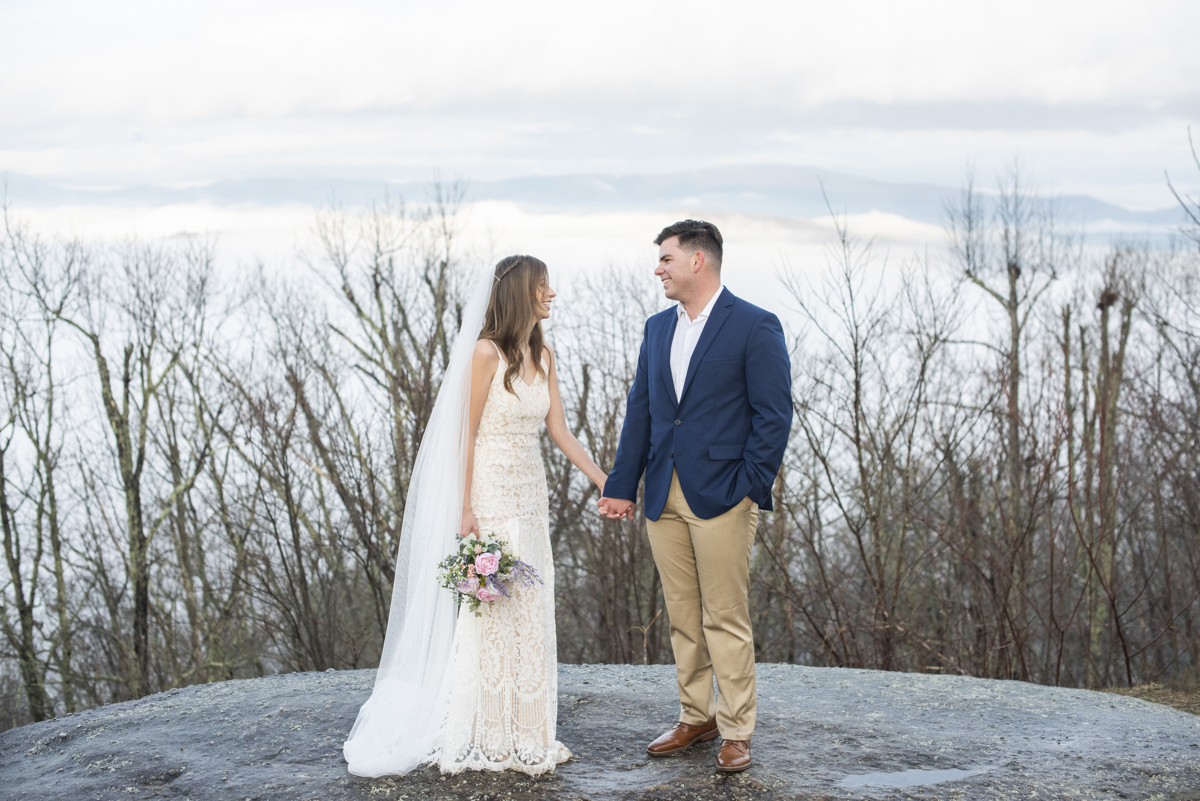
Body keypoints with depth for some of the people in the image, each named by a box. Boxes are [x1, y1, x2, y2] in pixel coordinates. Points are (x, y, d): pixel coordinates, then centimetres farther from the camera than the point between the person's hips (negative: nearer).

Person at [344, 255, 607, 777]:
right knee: (491, 610, -3)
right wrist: (465, 510, -14)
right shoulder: (486, 352, -12)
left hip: (531, 493, 7)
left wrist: (604, 480, 7)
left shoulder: (542, 355, 9)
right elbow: (466, 433, -11)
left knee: (531, 611, 9)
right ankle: (485, 738, 6)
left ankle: (525, 731, 17)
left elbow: (558, 430, 11)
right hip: (491, 492, -7)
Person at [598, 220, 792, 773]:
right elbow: (640, 410, 14)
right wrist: (621, 486, 9)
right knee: (683, 618, 12)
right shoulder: (657, 328, 14)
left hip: (722, 498, -6)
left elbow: (773, 415, -8)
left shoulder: (755, 327, -6)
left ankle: (736, 732, 9)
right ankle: (695, 717, 24)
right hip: (664, 498, 6)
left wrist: (750, 489, -14)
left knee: (726, 621, -1)